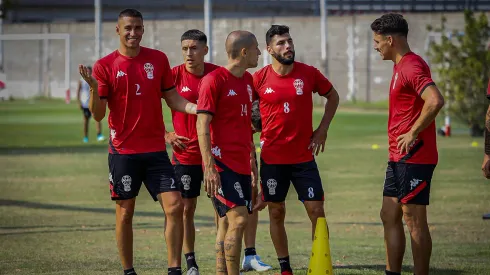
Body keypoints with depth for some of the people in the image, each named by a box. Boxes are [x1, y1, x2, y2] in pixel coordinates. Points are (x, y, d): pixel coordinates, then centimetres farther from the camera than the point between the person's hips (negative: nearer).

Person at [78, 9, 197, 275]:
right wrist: (94, 88, -25)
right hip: (123, 151, -2)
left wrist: (199, 109, -6)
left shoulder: (158, 59, 6)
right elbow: (98, 114, -6)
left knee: (175, 206, -6)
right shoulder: (105, 65, -3)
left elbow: (172, 99, 12)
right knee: (125, 213, 4)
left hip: (156, 150, 2)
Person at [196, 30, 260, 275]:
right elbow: (202, 126, -13)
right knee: (238, 219, -15)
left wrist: (252, 159, 19)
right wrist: (209, 168, -19)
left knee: (228, 223, 9)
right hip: (222, 163, -8)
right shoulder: (214, 80, -11)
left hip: (241, 164, 8)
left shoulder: (247, 80, 14)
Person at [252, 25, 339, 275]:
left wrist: (323, 128, 5)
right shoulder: (259, 79, -5)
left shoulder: (308, 73, -3)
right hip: (272, 158, 0)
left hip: (304, 157, 0)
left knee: (316, 210, -3)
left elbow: (332, 96, 13)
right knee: (276, 212, 7)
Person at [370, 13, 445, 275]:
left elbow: (435, 101, -30)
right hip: (399, 157, 10)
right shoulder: (401, 66, 16)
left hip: (413, 158, -10)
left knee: (414, 220, -6)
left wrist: (413, 133, -22)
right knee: (389, 216, 12)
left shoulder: (412, 66, -17)